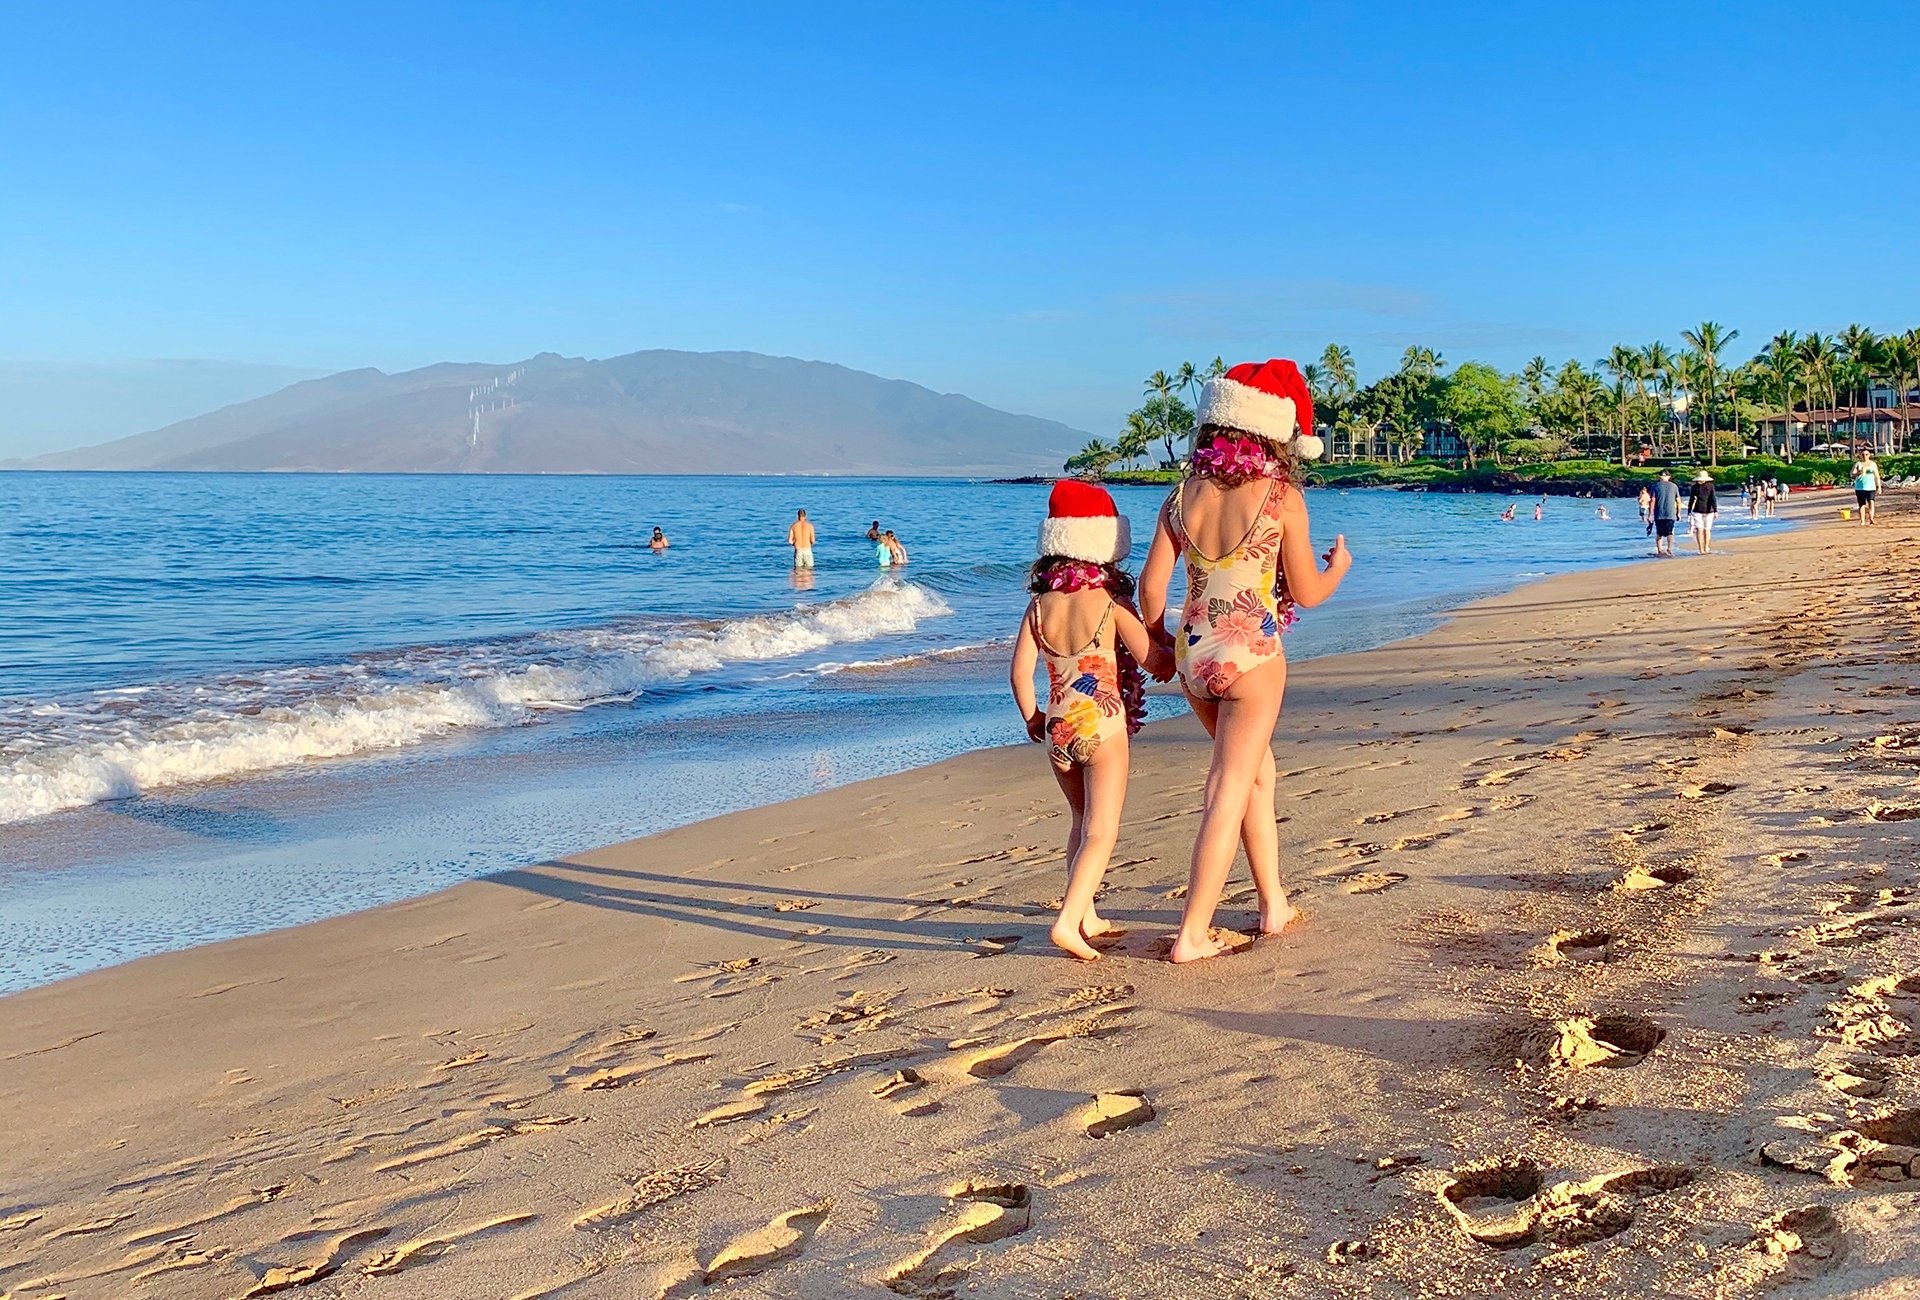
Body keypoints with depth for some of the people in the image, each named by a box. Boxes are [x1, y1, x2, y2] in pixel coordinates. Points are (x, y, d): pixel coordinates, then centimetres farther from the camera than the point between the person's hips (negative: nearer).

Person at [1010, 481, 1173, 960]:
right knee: (1101, 832, -3)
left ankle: (1085, 916, 28)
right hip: (1102, 727, -5)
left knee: (1082, 821, 23)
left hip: (1057, 728, 5)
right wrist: (1171, 653, 13)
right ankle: (1068, 921, -17)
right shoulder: (1109, 603, -10)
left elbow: (1020, 672, -1)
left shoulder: (1040, 605, 1)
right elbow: (1156, 663, -10)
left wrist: (1032, 719, 15)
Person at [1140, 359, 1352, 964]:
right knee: (1229, 794, 0)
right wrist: (1338, 566, 17)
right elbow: (1306, 593, -4)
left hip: (1194, 655, 6)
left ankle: (1274, 904, 33)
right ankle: (1191, 934, 0)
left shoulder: (1184, 494, 2)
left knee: (1257, 773, 23)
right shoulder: (1282, 497, -10)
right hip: (1252, 656, -6)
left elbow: (1151, 584, 2)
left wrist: (1160, 641, 20)